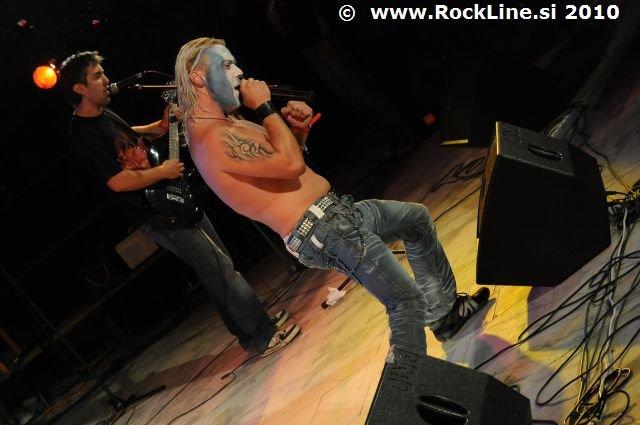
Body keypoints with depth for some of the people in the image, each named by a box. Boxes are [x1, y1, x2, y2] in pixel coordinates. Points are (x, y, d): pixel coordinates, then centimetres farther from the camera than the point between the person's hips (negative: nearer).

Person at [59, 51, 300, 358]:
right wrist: (163, 171, -18)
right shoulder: (84, 135, -20)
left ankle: (254, 323, 29)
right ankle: (262, 338, 4)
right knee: (221, 271, -7)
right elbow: (118, 181, -28)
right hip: (158, 216, -10)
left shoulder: (105, 115, 9)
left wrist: (160, 127, 12)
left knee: (220, 263, 16)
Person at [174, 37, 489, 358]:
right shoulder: (212, 139, -20)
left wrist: (296, 126, 1)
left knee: (417, 218, 25)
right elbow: (291, 164, -27)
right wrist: (265, 108, -14)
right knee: (406, 299, -13)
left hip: (336, 210, 11)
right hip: (322, 231, -11)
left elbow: (286, 150, 22)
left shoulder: (228, 125, 13)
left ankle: (445, 313, 34)